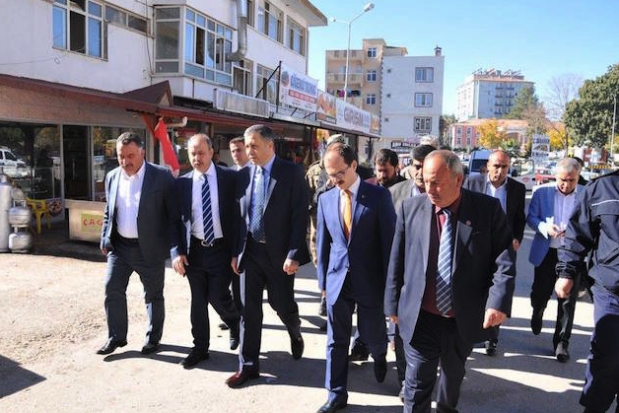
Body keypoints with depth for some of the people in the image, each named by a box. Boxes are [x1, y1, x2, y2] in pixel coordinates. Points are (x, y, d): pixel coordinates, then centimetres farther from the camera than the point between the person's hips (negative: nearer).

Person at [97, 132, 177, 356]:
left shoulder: (162, 176, -11)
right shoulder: (112, 177, 5)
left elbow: (174, 214, -9)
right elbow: (108, 212, 16)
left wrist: (172, 247, -11)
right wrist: (105, 240, 9)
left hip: (150, 248, -4)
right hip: (119, 246, 4)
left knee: (153, 295, 9)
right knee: (112, 289, 4)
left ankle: (153, 337, 27)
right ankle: (116, 337, 21)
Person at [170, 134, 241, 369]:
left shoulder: (230, 178, -4)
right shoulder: (182, 182, 2)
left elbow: (239, 213, -2)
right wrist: (177, 251, -6)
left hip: (221, 249, -2)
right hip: (194, 250, 3)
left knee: (218, 296, -2)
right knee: (198, 300, 9)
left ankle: (235, 323, 32)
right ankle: (200, 347, 25)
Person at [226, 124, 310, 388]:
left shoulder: (291, 172, -8)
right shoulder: (244, 174, 5)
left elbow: (300, 216, -11)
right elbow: (238, 215, 9)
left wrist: (294, 254, -16)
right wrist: (236, 251, 5)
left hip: (279, 252, -3)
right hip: (250, 250, 4)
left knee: (282, 304, 9)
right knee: (249, 309, 6)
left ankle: (295, 333, 43)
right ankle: (248, 365, 18)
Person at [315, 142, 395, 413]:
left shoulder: (379, 196, -8)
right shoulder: (326, 199, 4)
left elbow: (389, 240, -7)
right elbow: (323, 242, 9)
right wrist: (323, 280, 8)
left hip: (370, 280, -3)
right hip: (337, 279, 3)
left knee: (371, 334, 13)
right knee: (336, 340, 9)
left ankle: (379, 355, 49)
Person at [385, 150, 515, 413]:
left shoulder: (488, 209, -8)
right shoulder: (410, 208, -5)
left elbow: (504, 260, -7)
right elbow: (396, 261, 1)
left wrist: (498, 302, -18)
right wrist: (393, 304, 4)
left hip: (465, 319, 2)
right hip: (420, 318, -1)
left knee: (454, 374, 25)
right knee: (418, 382, 5)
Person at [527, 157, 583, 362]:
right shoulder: (542, 192, -1)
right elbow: (531, 217, 2)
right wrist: (545, 227, -18)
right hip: (546, 253, 1)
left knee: (568, 299, 3)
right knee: (539, 293, 10)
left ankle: (562, 342, 15)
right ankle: (537, 313, 45)